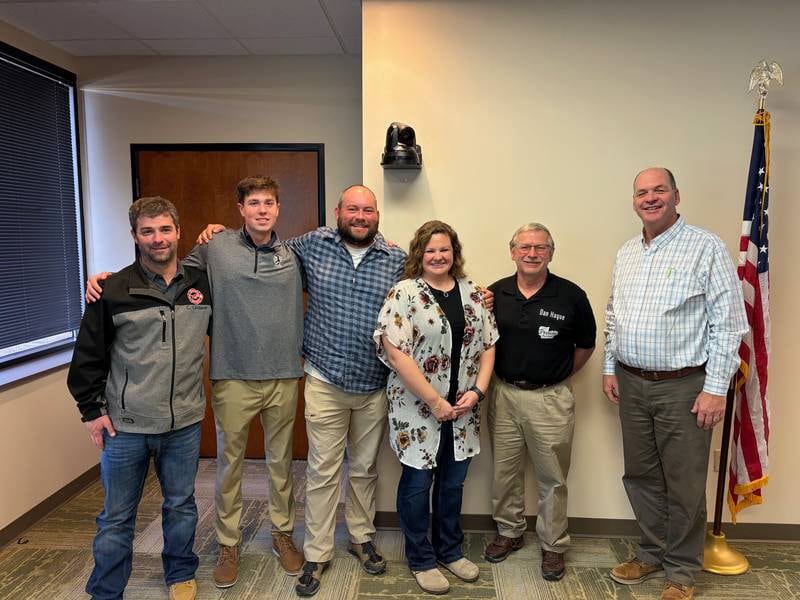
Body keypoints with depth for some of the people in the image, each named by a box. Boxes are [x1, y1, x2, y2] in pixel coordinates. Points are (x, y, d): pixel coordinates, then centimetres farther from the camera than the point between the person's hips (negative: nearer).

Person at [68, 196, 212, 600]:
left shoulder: (202, 284, 0)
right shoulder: (115, 289, -7)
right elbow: (88, 354, -1)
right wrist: (91, 409, -1)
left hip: (184, 423, 2)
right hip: (125, 426, -1)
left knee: (181, 506, 17)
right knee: (116, 517, 13)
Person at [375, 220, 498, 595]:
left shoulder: (472, 293, 6)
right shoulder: (404, 293, -11)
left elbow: (488, 345, 8)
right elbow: (395, 352, -18)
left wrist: (476, 391, -6)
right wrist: (435, 401, -17)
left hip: (462, 411, 5)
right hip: (418, 409, -5)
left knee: (453, 482, 17)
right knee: (418, 483, 9)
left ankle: (450, 550, 38)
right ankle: (421, 560, 29)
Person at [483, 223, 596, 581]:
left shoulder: (571, 296, -8)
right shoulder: (495, 293, -2)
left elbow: (585, 345, 5)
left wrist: (559, 376, 4)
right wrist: (493, 380, -2)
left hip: (551, 398, -2)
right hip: (504, 394, 3)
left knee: (552, 477, 10)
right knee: (505, 470, 15)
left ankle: (553, 545, 29)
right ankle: (509, 532, 36)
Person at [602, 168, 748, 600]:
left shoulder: (706, 248, -8)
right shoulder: (625, 254, 11)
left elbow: (727, 323, -11)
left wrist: (716, 388, -14)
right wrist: (610, 368, 12)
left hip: (683, 386, -5)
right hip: (631, 384, 6)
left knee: (683, 486, 6)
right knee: (641, 476, 16)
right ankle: (652, 554, 35)